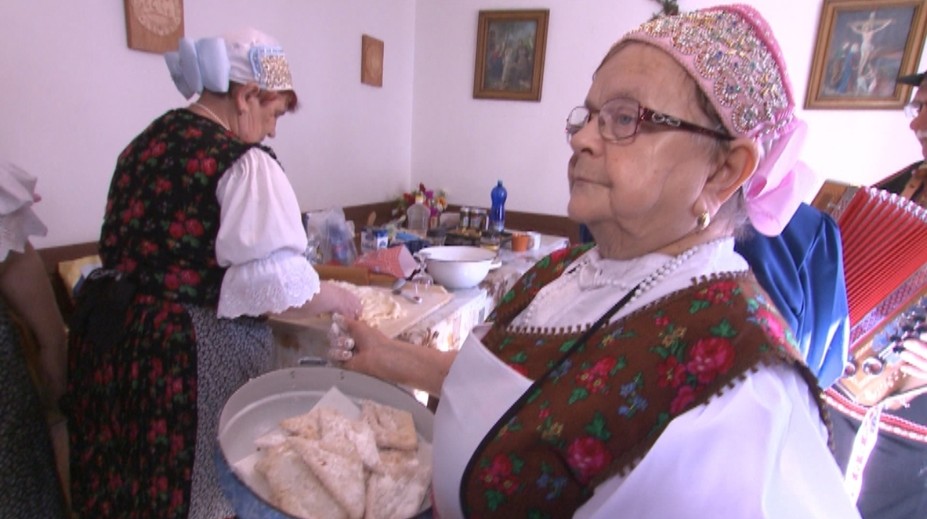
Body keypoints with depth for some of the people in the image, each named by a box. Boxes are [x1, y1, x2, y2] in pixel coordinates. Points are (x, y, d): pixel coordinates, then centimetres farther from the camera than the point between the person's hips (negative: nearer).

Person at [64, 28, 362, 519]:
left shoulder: (146, 140, 9)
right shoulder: (245, 163, -15)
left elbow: (132, 244, 15)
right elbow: (279, 281, -21)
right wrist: (339, 300, -5)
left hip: (110, 334, 8)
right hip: (193, 350, -7)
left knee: (124, 475, 23)